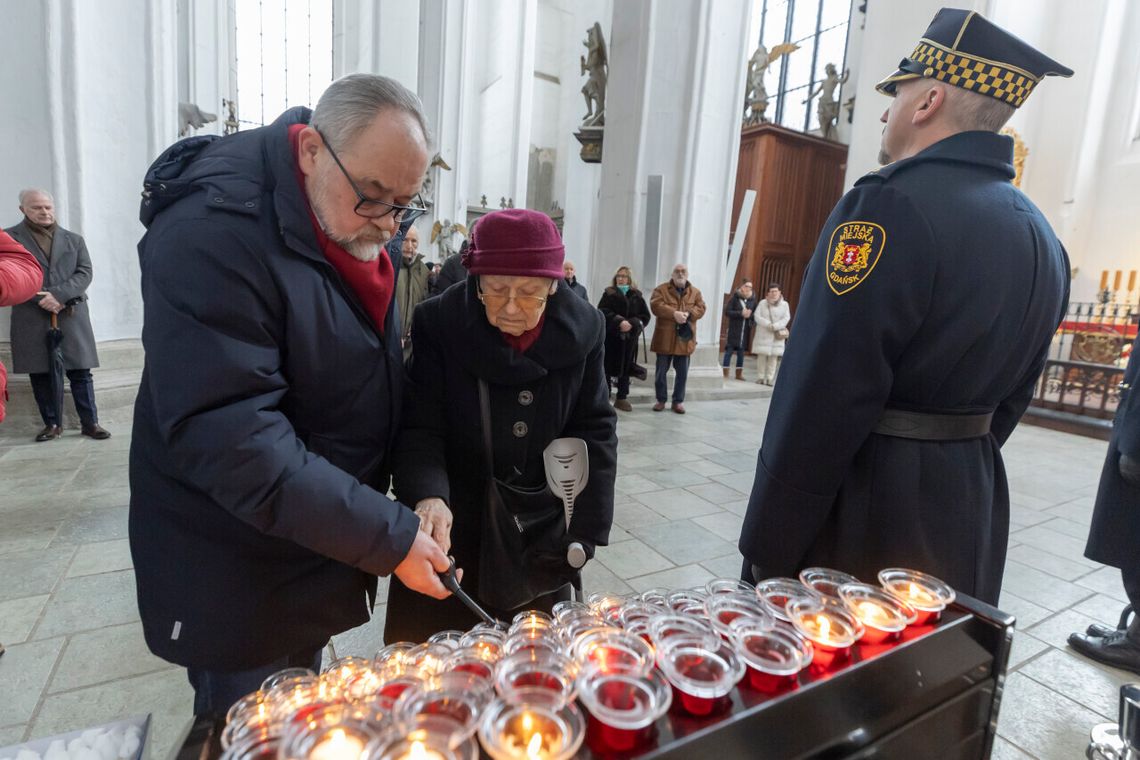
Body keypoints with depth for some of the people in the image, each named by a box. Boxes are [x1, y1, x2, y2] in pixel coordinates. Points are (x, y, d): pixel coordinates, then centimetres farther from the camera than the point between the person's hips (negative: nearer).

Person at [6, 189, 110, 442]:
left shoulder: (74, 239, 13)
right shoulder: (10, 237, 7)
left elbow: (85, 273, 2)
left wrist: (58, 295, -12)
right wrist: (40, 299, -13)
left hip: (72, 315, 1)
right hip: (31, 319, 0)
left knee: (81, 372, 0)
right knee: (40, 374, 4)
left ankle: (90, 422, 6)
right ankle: (52, 424, 14)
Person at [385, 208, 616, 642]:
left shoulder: (582, 328, -10)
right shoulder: (438, 323, -17)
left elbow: (595, 429, -3)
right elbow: (420, 428, -16)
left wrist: (585, 529, -6)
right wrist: (429, 496, -36)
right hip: (453, 530, -1)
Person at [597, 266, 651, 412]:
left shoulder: (637, 296, 8)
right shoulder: (609, 293, 4)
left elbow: (645, 316, 4)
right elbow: (603, 312, -9)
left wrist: (632, 324, -14)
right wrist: (619, 322, -21)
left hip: (629, 338, 2)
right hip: (610, 336, -2)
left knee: (625, 367, 6)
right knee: (608, 367, -1)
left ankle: (622, 398, 13)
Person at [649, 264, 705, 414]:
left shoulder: (695, 292, 11)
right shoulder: (661, 289, 1)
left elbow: (701, 308, 1)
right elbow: (656, 306, -13)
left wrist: (688, 313, -19)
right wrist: (674, 313, -25)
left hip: (684, 338, 2)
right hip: (665, 338, -2)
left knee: (682, 372, 6)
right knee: (661, 371, 5)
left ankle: (678, 401, 18)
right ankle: (661, 400, 18)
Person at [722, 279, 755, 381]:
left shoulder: (753, 300, 7)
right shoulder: (734, 298, -2)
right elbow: (727, 312, -8)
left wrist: (750, 315, -11)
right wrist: (741, 313, -16)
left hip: (746, 330, 3)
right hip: (733, 329, -3)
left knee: (741, 352, 8)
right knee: (729, 350, -3)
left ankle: (739, 373, 16)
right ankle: (725, 373, 3)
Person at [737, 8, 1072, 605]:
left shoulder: (890, 204, -20)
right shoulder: (1042, 238, 8)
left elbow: (818, 405, -24)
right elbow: (1010, 399, 13)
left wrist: (767, 552, -16)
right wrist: (958, 479, 21)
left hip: (865, 511, -8)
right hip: (972, 510, 9)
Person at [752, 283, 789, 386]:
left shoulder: (784, 304, 5)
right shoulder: (762, 303, 5)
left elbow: (786, 318, -4)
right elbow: (757, 316, -5)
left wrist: (775, 326, -18)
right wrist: (768, 324, -18)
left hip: (777, 335, 0)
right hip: (763, 335, 0)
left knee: (774, 357, -2)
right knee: (762, 356, -1)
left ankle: (770, 378, 2)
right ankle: (761, 377, 7)